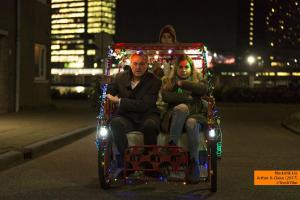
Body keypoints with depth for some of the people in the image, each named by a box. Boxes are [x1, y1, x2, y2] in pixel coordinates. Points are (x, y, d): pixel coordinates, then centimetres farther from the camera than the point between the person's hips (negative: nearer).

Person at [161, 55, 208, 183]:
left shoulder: (198, 81, 24)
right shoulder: (168, 82, 23)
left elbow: (203, 89, -1)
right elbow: (165, 97, 2)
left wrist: (181, 83, 0)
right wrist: (187, 97, -3)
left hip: (195, 116, 0)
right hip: (174, 118, 0)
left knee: (191, 123, -37)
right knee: (182, 107, -36)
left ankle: (194, 162, -32)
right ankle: (172, 144, -30)